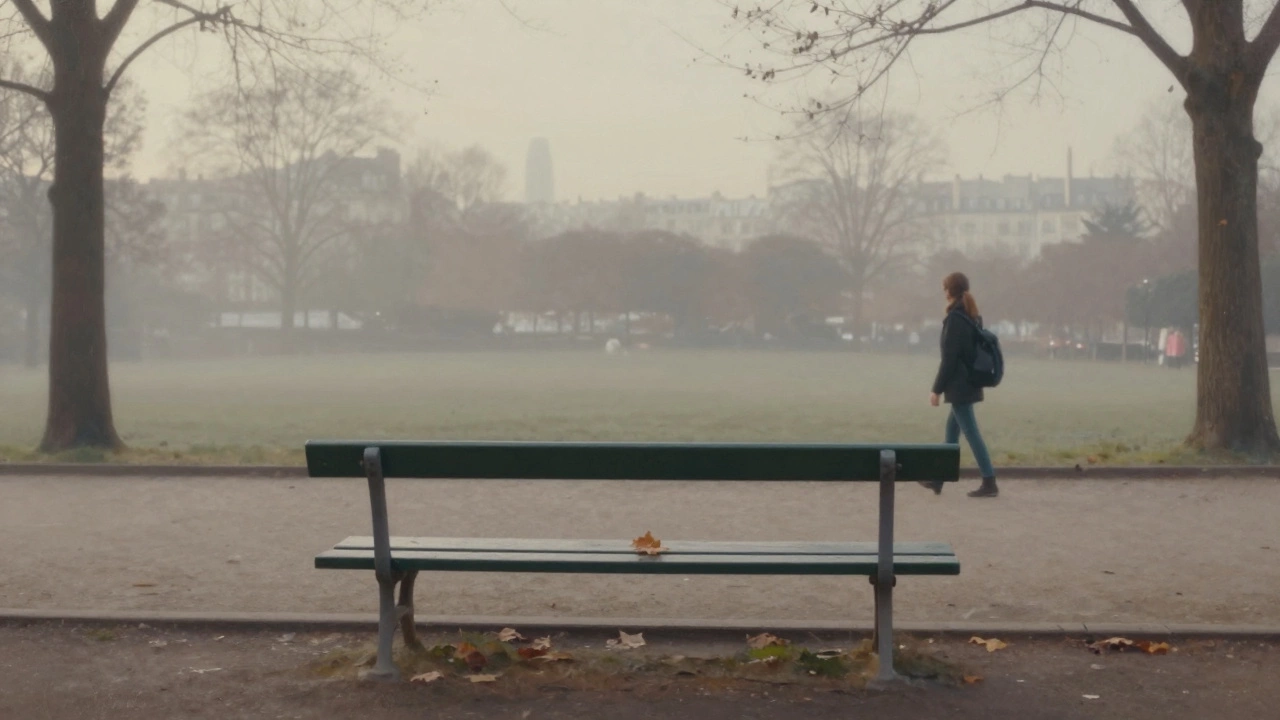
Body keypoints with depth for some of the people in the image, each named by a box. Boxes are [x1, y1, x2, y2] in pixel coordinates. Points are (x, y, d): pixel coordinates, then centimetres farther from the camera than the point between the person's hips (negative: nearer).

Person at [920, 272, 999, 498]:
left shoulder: (955, 319, -16)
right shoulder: (974, 318, 11)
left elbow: (949, 358, -18)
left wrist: (937, 389, -14)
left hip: (959, 385, -9)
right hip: (971, 383, 9)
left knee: (971, 432, -6)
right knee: (952, 429, 16)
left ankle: (989, 483, -5)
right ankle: (939, 479, 25)